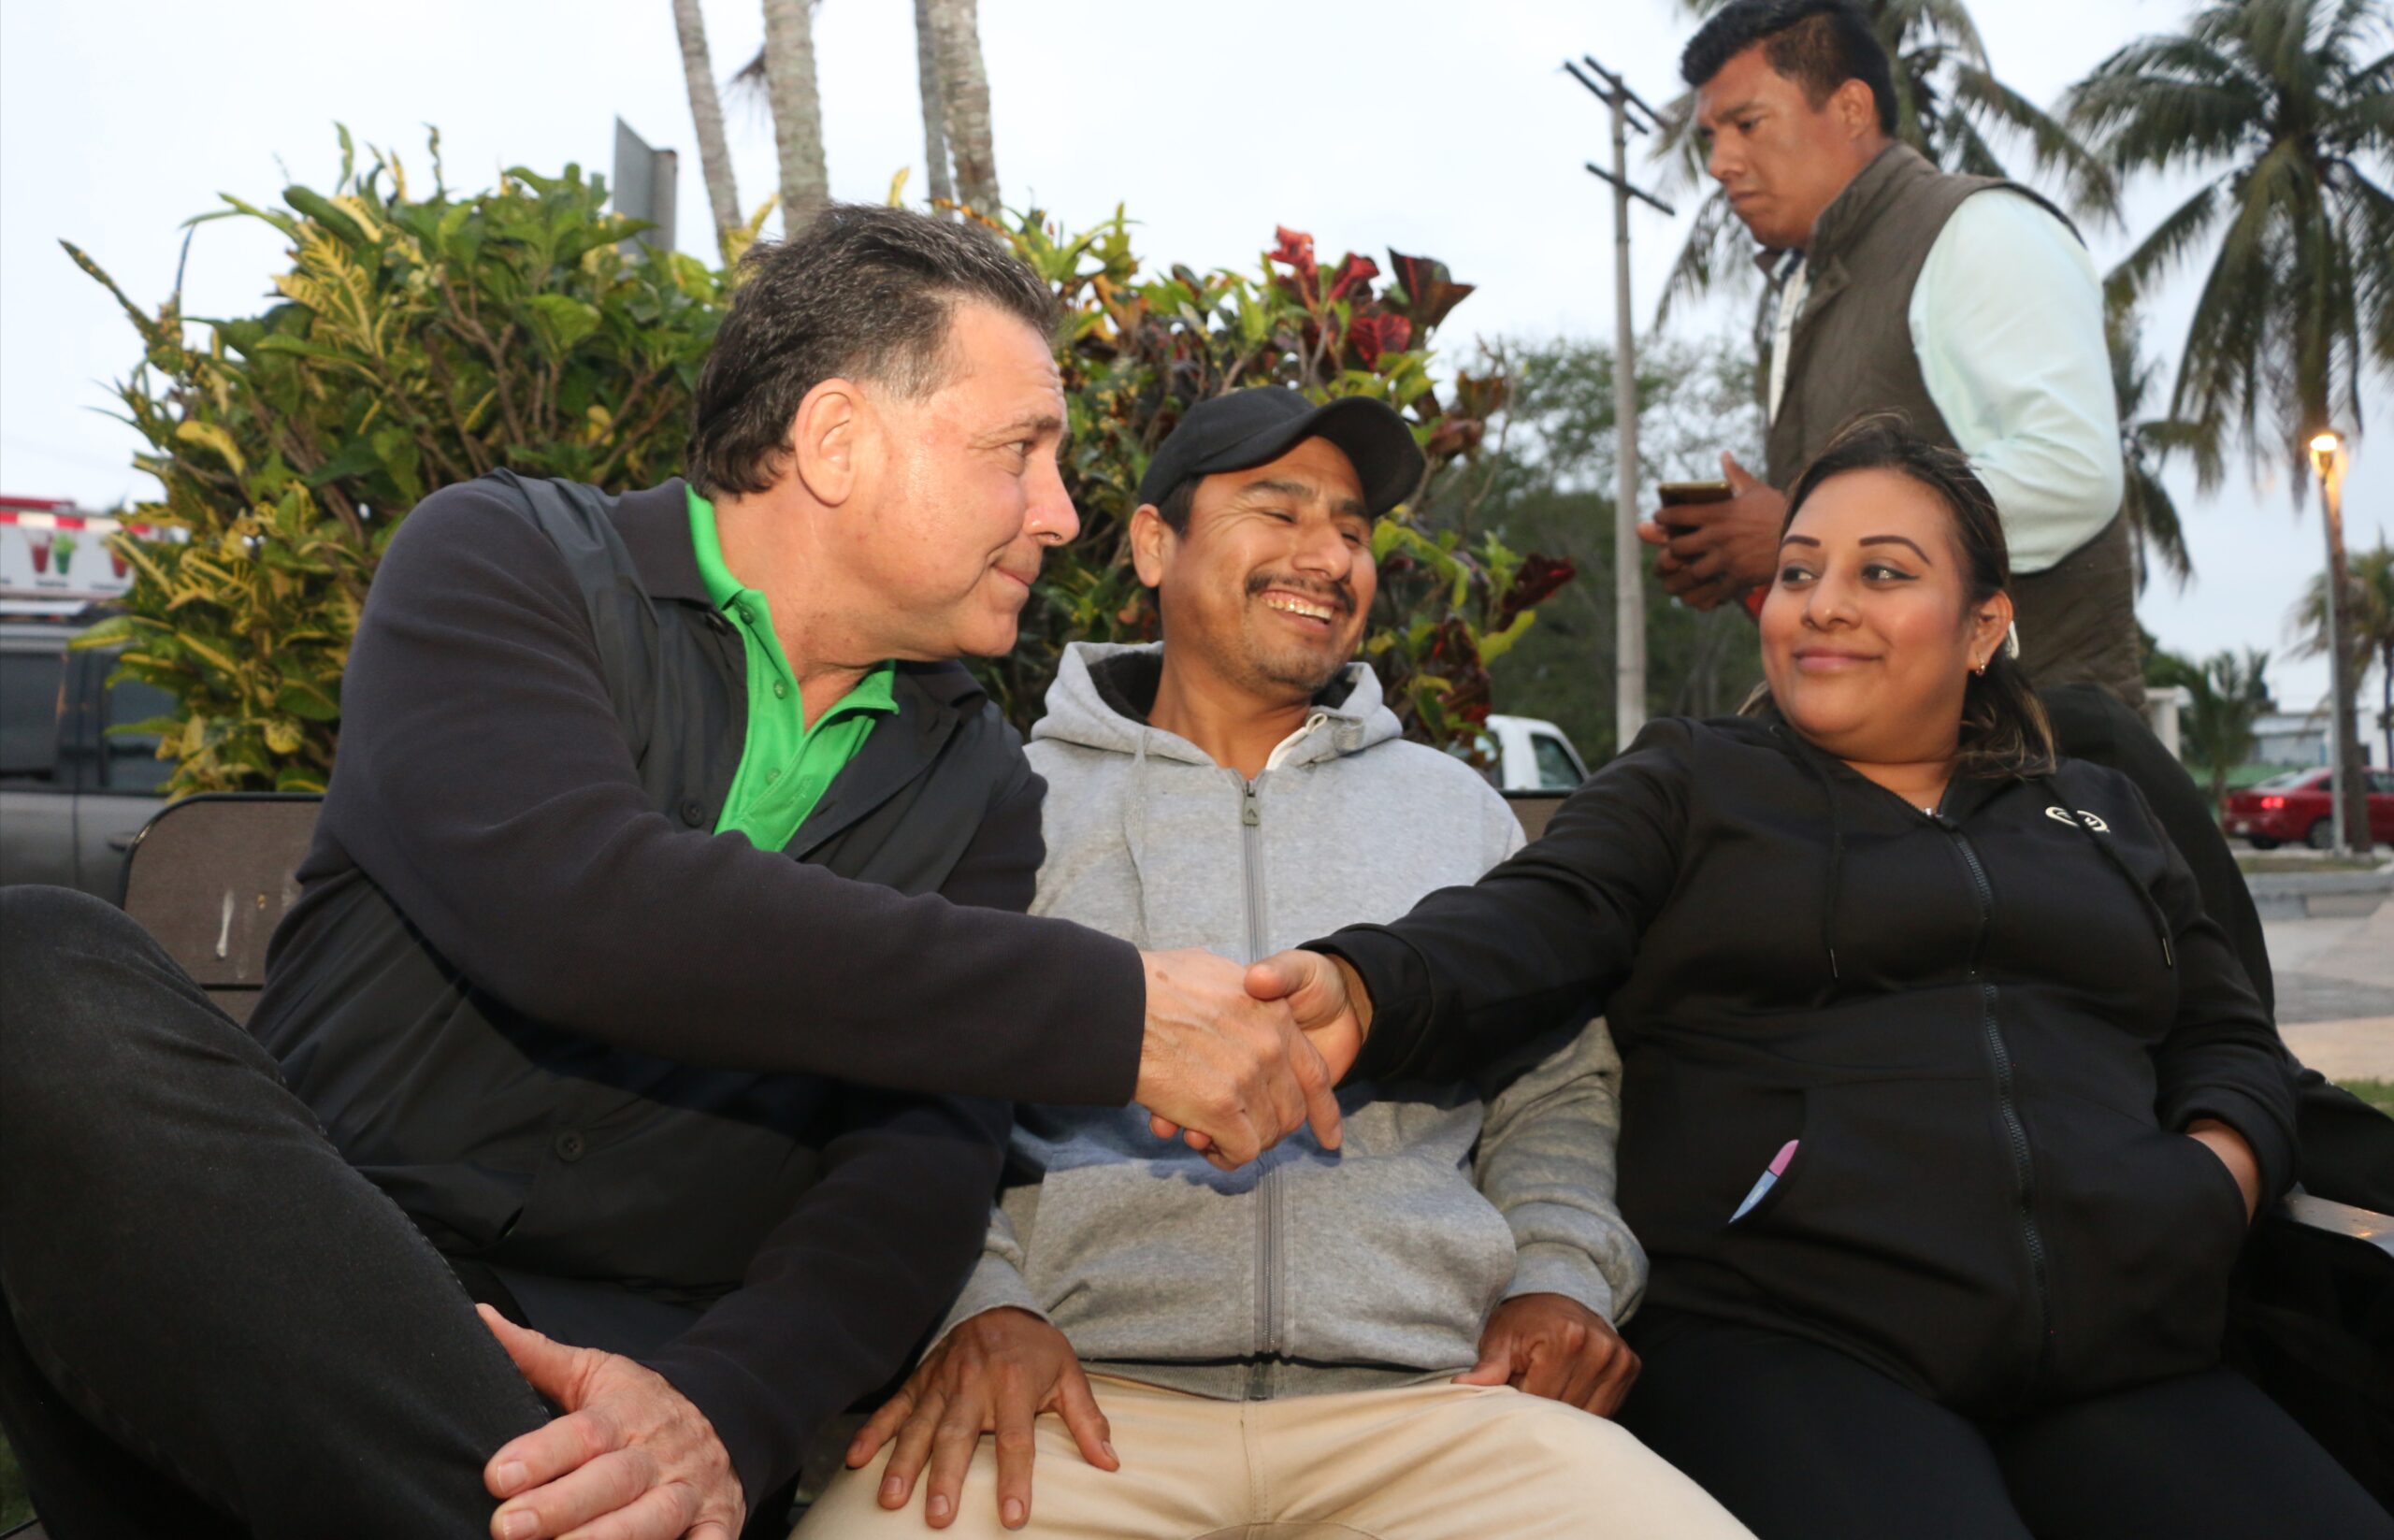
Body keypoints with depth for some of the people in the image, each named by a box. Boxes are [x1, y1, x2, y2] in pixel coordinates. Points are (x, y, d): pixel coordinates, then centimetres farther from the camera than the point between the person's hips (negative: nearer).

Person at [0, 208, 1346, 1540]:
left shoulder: (976, 784, 11)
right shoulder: (502, 562, 0)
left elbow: (924, 1158, -1)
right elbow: (578, 907, -21)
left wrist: (727, 1409, -24)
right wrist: (1114, 1013, -19)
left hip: (645, 1341, -1)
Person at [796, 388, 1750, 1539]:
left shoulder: (1456, 806, 20)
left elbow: (1553, 1084, 21)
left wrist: (1561, 1272, 2)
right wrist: (972, 1296, -13)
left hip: (1423, 1390, 3)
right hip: (1087, 1384, -2)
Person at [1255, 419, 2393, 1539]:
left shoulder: (2104, 816, 25)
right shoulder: (1684, 783, 11)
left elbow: (2226, 1036, 26)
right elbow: (1529, 929, -5)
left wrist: (2217, 1173, 3)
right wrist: (1357, 990, -26)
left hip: (2124, 1363, 5)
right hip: (1780, 1341, -4)